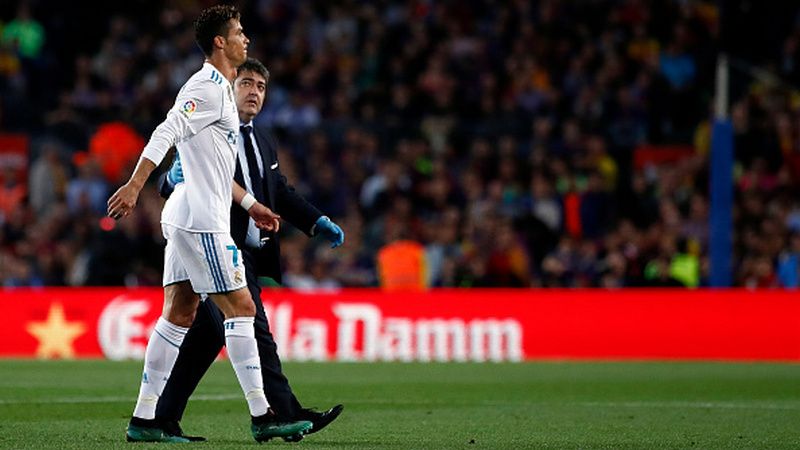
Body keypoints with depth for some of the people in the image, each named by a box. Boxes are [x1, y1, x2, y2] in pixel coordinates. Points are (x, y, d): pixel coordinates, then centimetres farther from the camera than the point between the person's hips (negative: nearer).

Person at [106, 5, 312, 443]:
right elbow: (166, 133, -23)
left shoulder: (219, 89, 20)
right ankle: (261, 416, -5)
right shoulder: (207, 87, -12)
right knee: (240, 308, -7)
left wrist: (250, 204, 29)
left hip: (187, 218, 10)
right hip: (200, 220, -10)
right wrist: (133, 186, -31)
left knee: (178, 313, 7)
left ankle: (144, 419, 5)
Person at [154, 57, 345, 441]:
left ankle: (164, 417, 15)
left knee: (207, 334, 9)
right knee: (253, 330, -13)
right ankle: (286, 413, -17)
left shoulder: (264, 144, 19)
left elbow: (282, 194, 18)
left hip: (249, 256, 8)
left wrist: (318, 222, 4)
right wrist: (175, 177, -33)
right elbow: (168, 186, -9)